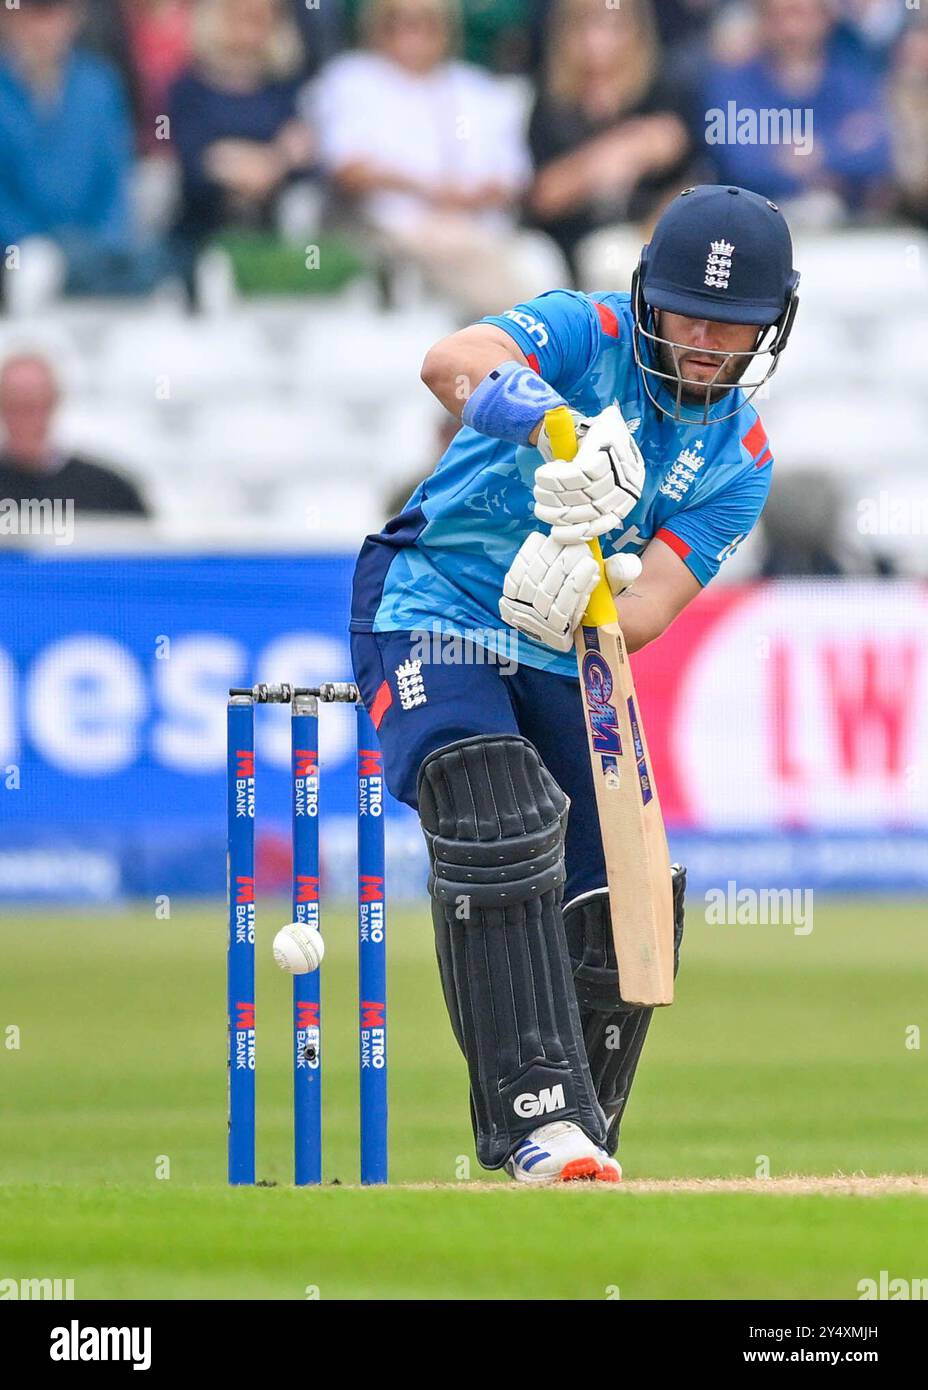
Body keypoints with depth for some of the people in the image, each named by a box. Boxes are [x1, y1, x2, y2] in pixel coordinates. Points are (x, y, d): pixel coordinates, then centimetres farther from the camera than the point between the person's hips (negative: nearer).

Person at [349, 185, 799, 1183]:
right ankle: (537, 1117, -34)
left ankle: (575, 1152, 23)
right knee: (500, 820, -29)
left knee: (620, 911, 3)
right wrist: (554, 429, -52)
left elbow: (652, 606, -12)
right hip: (434, 616, -6)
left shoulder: (739, 462, 1)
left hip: (565, 663, 6)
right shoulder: (586, 334, -11)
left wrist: (584, 610, -36)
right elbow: (451, 363, -32)